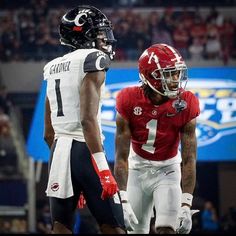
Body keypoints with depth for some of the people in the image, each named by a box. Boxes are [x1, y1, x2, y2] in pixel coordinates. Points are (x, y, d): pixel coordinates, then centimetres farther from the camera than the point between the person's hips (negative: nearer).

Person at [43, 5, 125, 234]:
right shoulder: (93, 60, -7)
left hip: (58, 149, 7)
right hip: (84, 149, -7)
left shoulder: (54, 67, 17)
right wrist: (102, 168, -23)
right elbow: (88, 119, -19)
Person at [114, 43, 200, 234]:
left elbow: (189, 159, -18)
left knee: (167, 229, -16)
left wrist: (186, 205, -24)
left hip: (168, 170, -1)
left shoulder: (185, 105, -21)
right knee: (137, 231, 6)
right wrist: (123, 202, -27)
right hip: (138, 168, 1)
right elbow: (121, 157, -20)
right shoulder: (129, 101, -22)